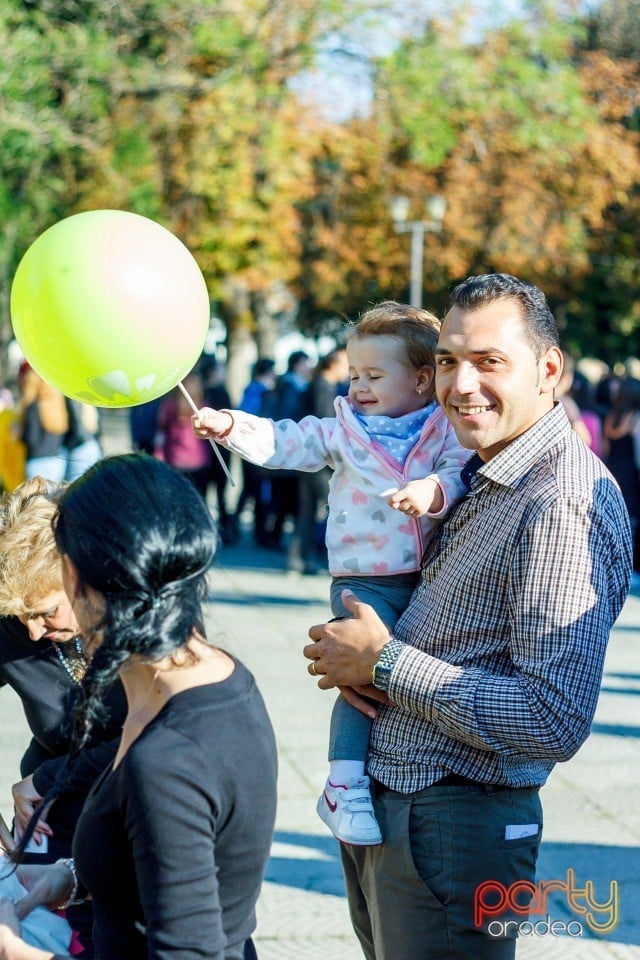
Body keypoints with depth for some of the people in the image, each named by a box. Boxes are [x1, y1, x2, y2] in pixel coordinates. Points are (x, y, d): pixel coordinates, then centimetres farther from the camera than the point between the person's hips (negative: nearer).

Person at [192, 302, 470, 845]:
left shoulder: (446, 432, 5)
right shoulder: (343, 430, 9)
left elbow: (461, 474, -8)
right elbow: (284, 444, 5)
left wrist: (434, 490, -29)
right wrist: (230, 427, -7)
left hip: (429, 580, 2)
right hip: (365, 580, -2)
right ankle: (344, 786, -16)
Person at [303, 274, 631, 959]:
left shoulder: (564, 504, -21)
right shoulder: (483, 478, 9)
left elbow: (555, 722, -28)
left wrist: (384, 664, -19)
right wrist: (354, 658, 0)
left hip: (456, 825, -9)